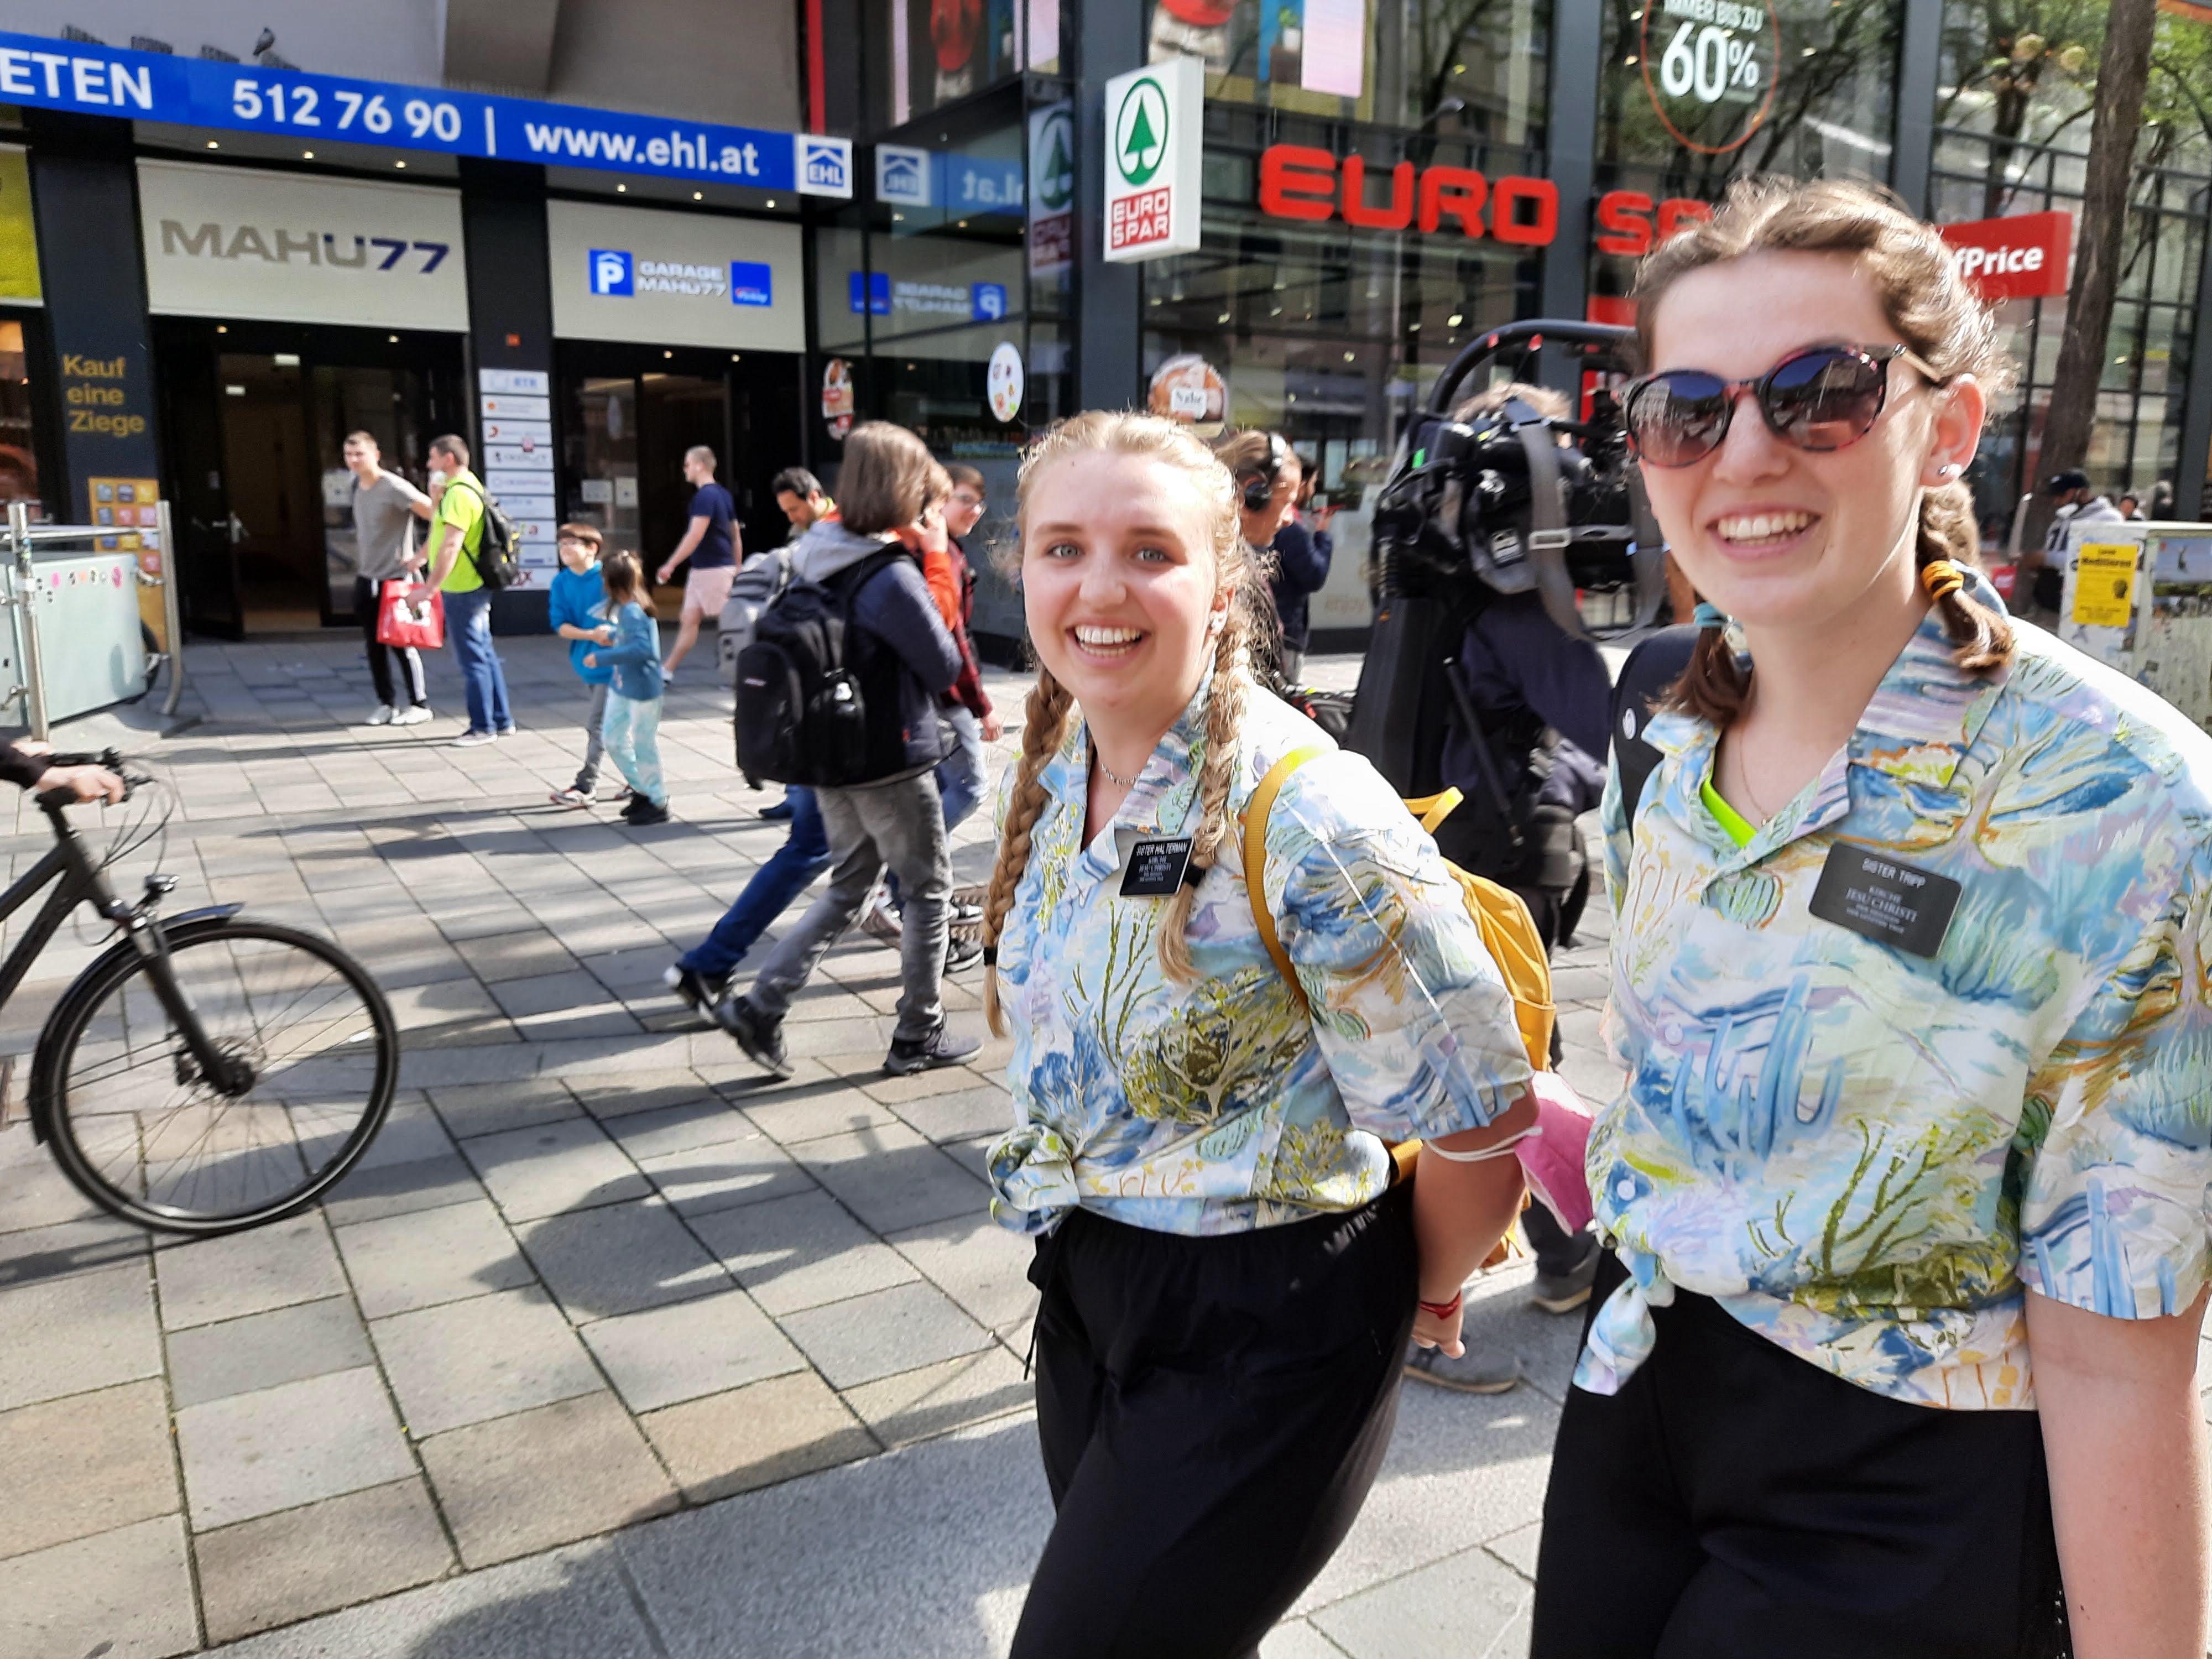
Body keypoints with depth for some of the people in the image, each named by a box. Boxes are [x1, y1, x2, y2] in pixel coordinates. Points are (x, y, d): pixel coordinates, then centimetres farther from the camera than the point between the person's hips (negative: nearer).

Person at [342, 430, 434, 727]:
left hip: (395, 578, -7)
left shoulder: (394, 488, -14)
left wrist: (422, 556, -19)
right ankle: (386, 703, 17)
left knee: (401, 643, -2)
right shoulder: (357, 486, 9)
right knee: (374, 646, 8)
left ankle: (420, 704, 8)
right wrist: (358, 568, 16)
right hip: (365, 579, 7)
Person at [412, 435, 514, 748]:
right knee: (484, 653, 15)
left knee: (471, 658, -4)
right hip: (475, 586, 10)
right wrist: (436, 500, 5)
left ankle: (482, 727, 2)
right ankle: (501, 720, 21)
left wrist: (430, 586, -22)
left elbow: (451, 546, -24)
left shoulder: (458, 494, -18)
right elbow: (442, 534, 18)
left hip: (462, 589, -10)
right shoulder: (470, 486, 15)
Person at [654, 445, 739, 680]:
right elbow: (736, 535, 17)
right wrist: (737, 568, 22)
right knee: (690, 620, 11)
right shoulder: (723, 494, 14)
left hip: (712, 570, -10)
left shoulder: (705, 496, -16)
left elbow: (695, 535, -21)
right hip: (701, 570, 10)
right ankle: (667, 670, 14)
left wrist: (671, 564, -17)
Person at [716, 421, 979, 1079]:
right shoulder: (894, 578, -22)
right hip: (893, 764, -7)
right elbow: (945, 669, -12)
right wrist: (937, 573, -3)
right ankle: (918, 1036, 20)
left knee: (848, 888, 20)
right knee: (929, 888, 11)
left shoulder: (816, 557, 2)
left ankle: (760, 1005, 12)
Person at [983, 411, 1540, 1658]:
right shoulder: (1048, 779, -2)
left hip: (1261, 1337, -7)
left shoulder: (1312, 824, -26)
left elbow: (1487, 1119, -20)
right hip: (1083, 1293, 7)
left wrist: (1423, 1290, -3)